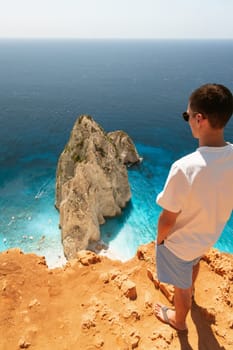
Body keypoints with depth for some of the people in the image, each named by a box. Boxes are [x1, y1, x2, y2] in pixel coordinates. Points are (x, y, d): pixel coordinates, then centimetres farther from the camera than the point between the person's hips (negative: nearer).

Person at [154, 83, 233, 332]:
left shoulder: (185, 168, -40)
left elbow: (168, 219, -27)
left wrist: (159, 239, -6)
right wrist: (209, 224, 15)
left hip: (180, 242, -6)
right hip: (210, 236, 7)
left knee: (181, 286, 23)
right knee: (194, 262, 38)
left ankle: (179, 320, 54)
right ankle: (191, 289, 71)